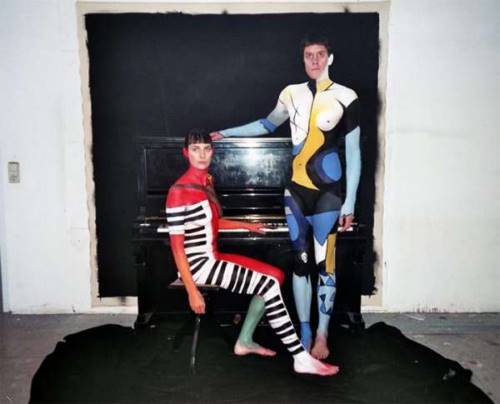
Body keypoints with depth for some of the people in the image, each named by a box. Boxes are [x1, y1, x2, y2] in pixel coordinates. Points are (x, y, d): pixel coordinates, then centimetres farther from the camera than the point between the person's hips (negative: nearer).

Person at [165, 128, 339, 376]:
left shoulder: (206, 182, 9)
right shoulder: (179, 191, -18)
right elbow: (177, 247, -19)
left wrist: (246, 226, 31)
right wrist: (192, 291, -22)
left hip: (211, 258, 9)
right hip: (197, 265, -9)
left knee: (274, 276, 4)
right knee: (269, 285, -16)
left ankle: (244, 341, 10)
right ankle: (301, 359, -9)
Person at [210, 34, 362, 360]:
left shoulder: (345, 98, -5)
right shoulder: (292, 94, 6)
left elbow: (354, 153, -4)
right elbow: (269, 124, 25)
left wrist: (350, 203, -8)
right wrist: (227, 132, 26)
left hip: (327, 191, -3)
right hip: (296, 189, 4)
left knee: (324, 263, 2)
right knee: (300, 261, 7)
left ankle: (322, 335, 18)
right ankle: (304, 332, 20)